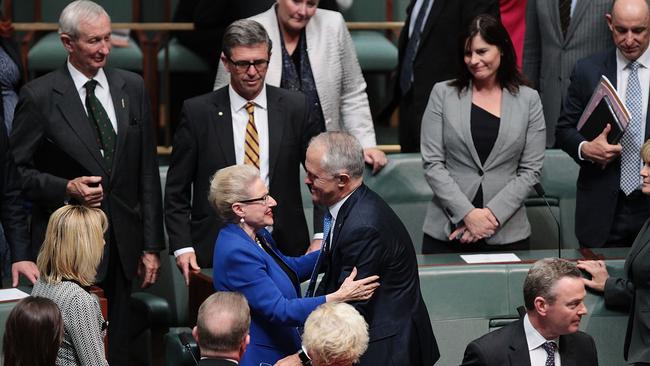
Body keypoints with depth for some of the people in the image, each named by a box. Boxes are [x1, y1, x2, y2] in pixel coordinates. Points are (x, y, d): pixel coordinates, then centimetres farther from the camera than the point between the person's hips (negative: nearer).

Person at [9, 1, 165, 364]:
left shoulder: (132, 88, 7)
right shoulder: (38, 96, -6)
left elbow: (147, 173, 9)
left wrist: (152, 245, 6)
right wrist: (67, 188, -18)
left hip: (121, 243, 4)